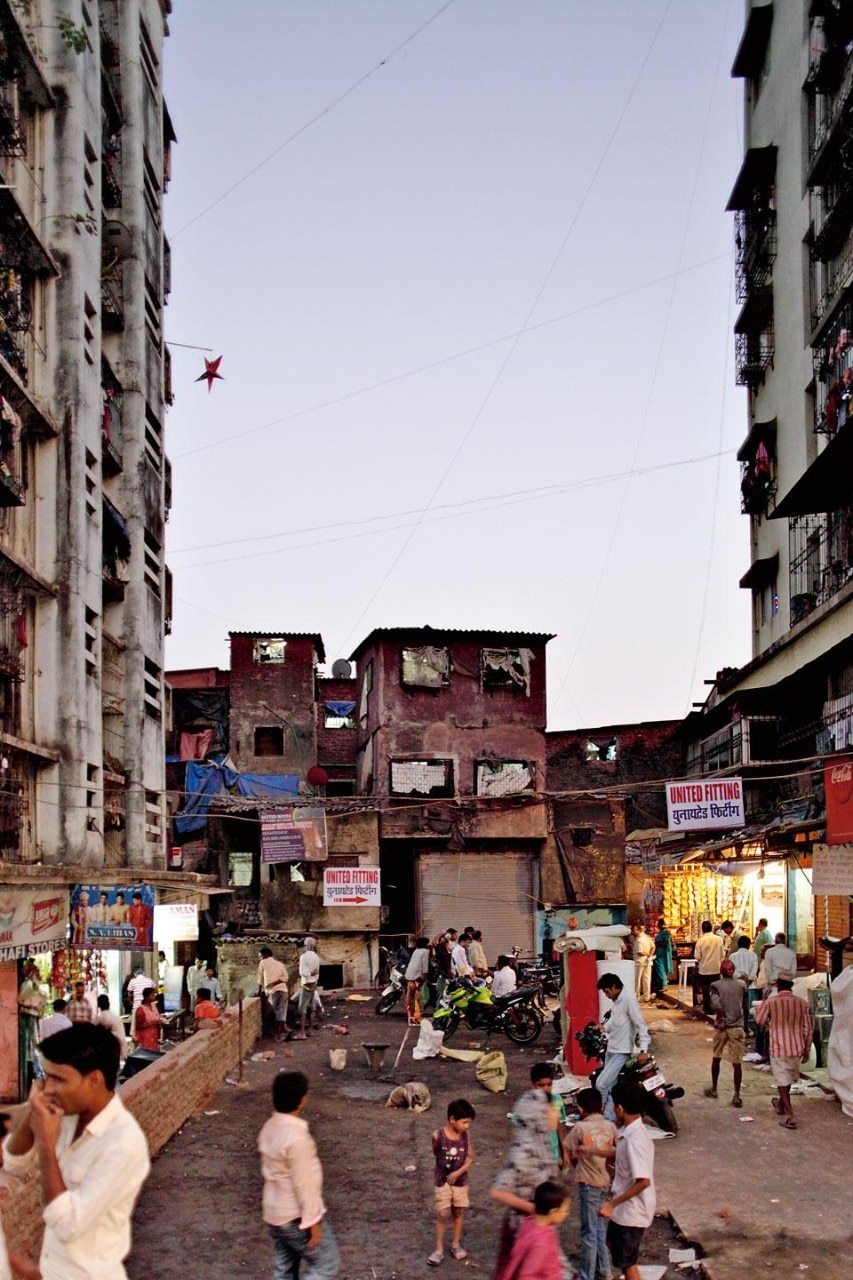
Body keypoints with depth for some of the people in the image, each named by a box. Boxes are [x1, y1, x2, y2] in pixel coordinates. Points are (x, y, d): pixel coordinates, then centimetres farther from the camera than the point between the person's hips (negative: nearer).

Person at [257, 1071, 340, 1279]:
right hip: (296, 1217, -9)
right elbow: (304, 1184, -24)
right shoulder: (297, 1138, -28)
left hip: (274, 1213, 9)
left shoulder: (270, 1127, 1)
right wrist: (313, 1222, -16)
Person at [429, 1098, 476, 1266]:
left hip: (460, 1181, 3)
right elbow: (436, 1154, -2)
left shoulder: (465, 1136, -11)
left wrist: (458, 1173, -15)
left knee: (458, 1213, 14)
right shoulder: (438, 1136, -19)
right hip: (443, 1181, -3)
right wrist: (443, 1169, -1)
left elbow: (470, 1158, -5)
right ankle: (439, 1250, 9)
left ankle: (455, 1244, 30)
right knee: (442, 1215, 0)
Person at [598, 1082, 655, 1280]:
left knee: (627, 1262, 5)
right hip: (626, 1207, 10)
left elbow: (643, 1181, -32)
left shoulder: (634, 1138, -29)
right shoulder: (630, 1131, 1)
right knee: (614, 1242, 28)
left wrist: (613, 1204, -27)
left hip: (632, 1210, -10)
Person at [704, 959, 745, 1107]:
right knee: (737, 1062, 0)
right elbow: (743, 1004, 10)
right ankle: (736, 1095, -6)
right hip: (737, 1027, 1)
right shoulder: (741, 985, 2)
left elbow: (715, 1003, -22)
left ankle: (714, 1089, 29)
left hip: (721, 1026, 0)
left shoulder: (716, 985, -5)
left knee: (716, 1058, 19)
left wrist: (721, 1019, -10)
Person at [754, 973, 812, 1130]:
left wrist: (762, 1003, 15)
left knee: (782, 1083, 1)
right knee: (787, 1079, 24)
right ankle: (781, 1105, 44)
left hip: (778, 1049, -4)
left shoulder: (770, 1002, -13)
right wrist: (806, 1050, 13)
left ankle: (790, 1117, -7)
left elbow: (759, 1021, 0)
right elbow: (807, 1029, 3)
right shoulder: (801, 1003, -2)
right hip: (796, 1049, 4)